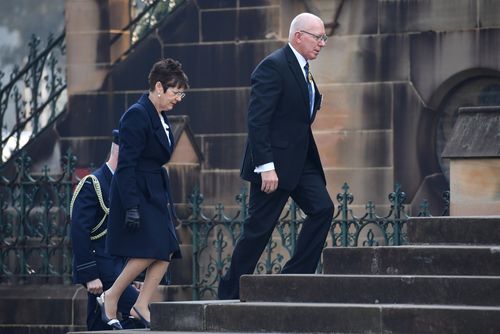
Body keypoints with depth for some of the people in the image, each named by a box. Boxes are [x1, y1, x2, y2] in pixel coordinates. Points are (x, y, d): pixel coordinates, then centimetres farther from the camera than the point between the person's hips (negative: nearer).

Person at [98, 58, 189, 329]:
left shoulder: (161, 117, 13)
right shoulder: (137, 116, -15)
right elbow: (127, 164, -19)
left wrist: (168, 202, 17)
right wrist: (131, 206, -24)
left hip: (155, 192, 9)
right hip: (136, 192, -9)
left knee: (166, 251, 1)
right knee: (149, 251, -15)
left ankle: (141, 306, 4)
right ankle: (111, 297, -1)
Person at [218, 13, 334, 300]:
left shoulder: (303, 70, 15)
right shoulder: (274, 67, -14)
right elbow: (257, 120, -20)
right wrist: (266, 166, -24)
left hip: (301, 160, 9)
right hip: (275, 162, -9)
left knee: (323, 208, -7)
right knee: (259, 228, -3)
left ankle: (295, 277, -2)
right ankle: (230, 293, 8)